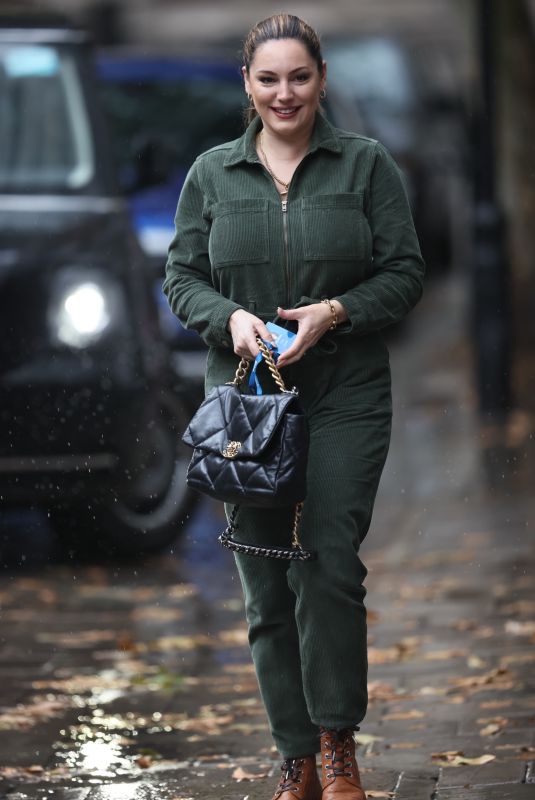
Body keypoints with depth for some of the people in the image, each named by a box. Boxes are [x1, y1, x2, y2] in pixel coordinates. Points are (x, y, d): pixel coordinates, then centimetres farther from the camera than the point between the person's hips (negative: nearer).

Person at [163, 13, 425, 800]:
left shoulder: (367, 165, 3)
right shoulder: (211, 173, 8)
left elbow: (404, 272, 1)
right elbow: (182, 277, 9)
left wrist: (334, 313, -14)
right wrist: (231, 317, -10)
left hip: (346, 401, -2)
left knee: (327, 569, -14)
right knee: (266, 589, 3)